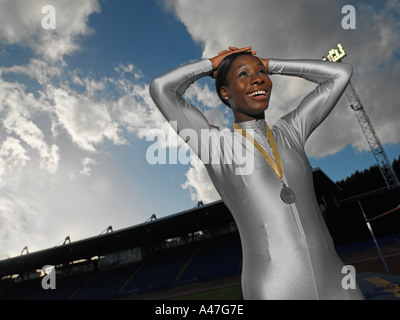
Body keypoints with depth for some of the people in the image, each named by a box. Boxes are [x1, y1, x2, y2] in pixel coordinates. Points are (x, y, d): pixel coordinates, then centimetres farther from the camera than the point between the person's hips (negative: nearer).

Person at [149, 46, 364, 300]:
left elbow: (341, 73, 19)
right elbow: (160, 88, -4)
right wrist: (211, 64, 11)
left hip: (334, 282, 5)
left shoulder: (290, 131, 14)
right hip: (273, 290, -4)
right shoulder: (217, 144, 2)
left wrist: (269, 64, 20)